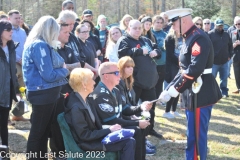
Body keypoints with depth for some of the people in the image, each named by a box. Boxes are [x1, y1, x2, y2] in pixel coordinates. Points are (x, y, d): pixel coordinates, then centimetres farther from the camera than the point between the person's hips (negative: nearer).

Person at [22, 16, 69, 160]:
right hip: (43, 94, -10)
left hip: (47, 93, 10)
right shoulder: (39, 45, -18)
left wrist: (63, 68, -3)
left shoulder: (43, 45, 13)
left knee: (44, 130, 18)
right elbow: (49, 75, -22)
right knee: (38, 132, 1)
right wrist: (65, 71, -6)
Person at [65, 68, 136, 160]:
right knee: (128, 143, -14)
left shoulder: (83, 100, 6)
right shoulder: (76, 107, -24)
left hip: (95, 136, 9)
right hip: (88, 143, -9)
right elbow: (85, 135, -21)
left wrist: (109, 129, -3)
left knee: (130, 141, 1)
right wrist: (109, 130, -15)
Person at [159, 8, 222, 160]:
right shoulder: (190, 38, 13)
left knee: (196, 134, -1)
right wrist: (170, 87, 7)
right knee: (194, 133, 17)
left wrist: (173, 90, -21)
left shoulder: (199, 38, -18)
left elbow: (195, 69, -26)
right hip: (194, 93, 10)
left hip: (200, 94, -10)